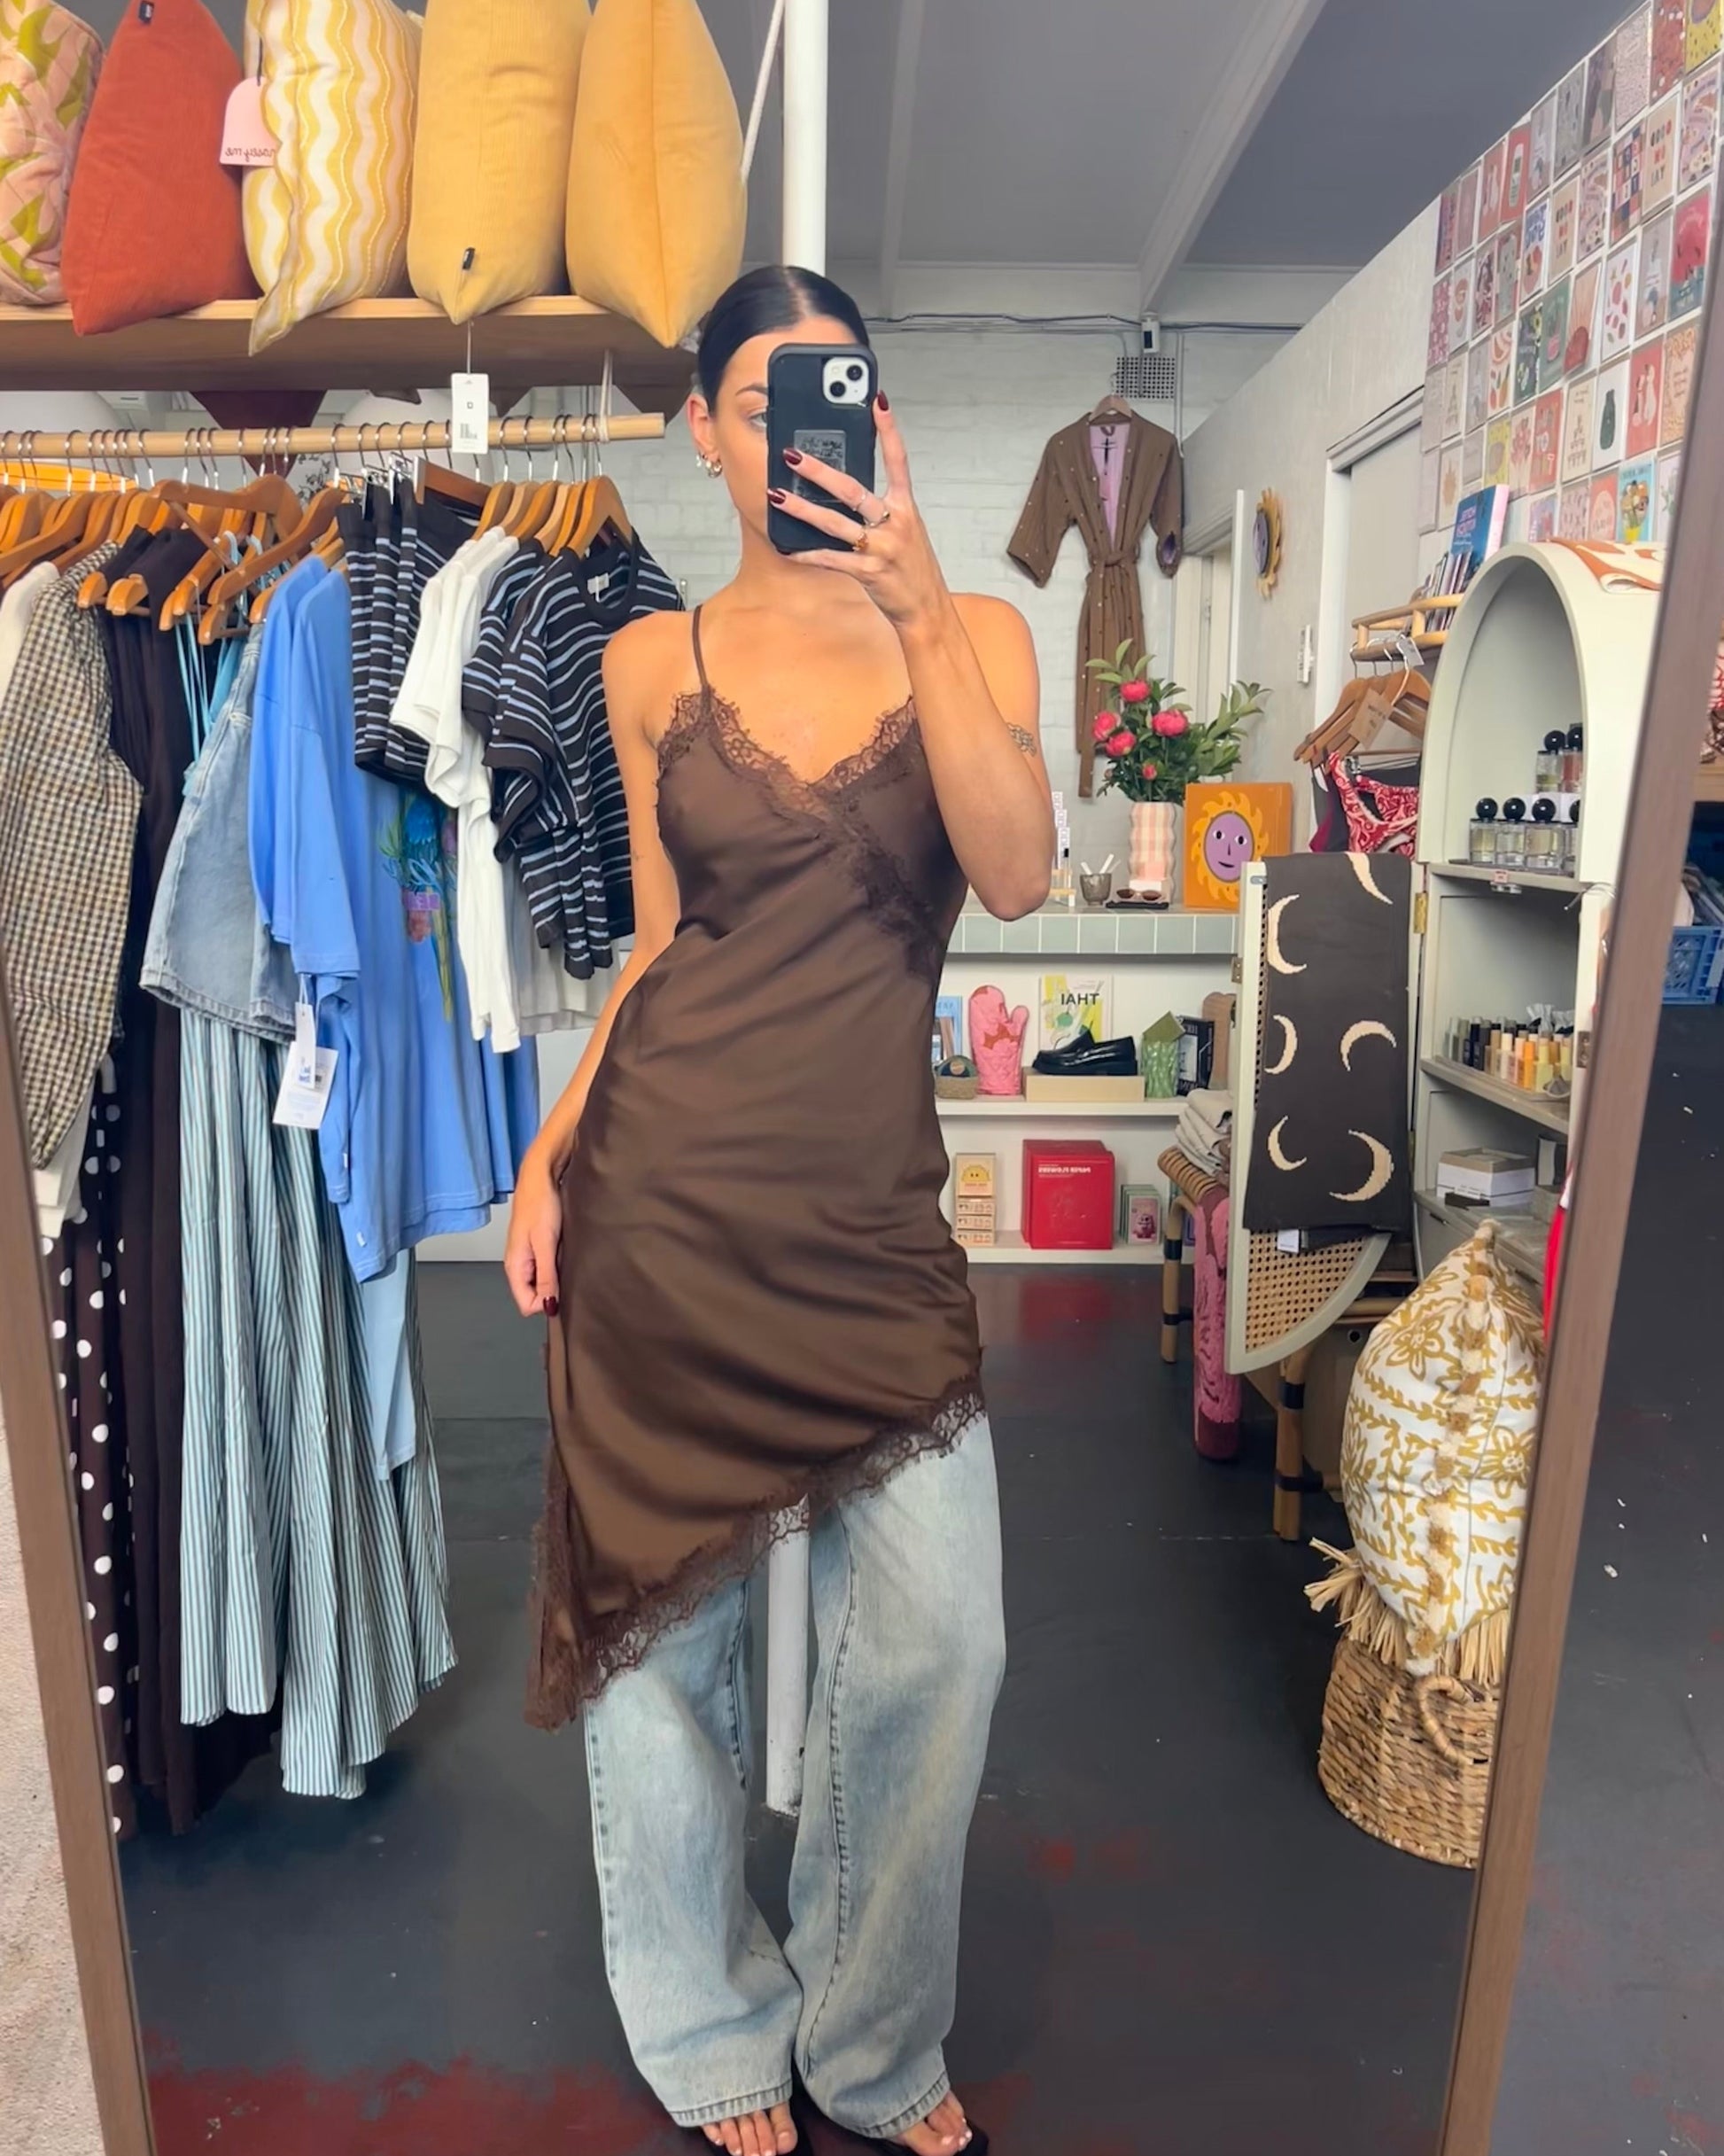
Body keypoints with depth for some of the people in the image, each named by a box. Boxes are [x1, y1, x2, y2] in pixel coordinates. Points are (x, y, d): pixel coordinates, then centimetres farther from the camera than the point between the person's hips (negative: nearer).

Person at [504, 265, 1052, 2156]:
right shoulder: (654, 662, 8)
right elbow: (660, 936, 11)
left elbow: (1016, 879, -12)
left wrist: (915, 603, -19)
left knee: (937, 1646, 3)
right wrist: (550, 1152, 4)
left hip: (870, 1216, 0)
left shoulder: (973, 635, 5)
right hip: (661, 1193, 1)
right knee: (661, 1636, 11)